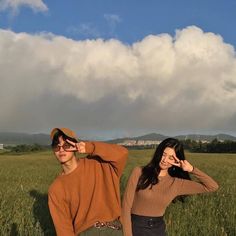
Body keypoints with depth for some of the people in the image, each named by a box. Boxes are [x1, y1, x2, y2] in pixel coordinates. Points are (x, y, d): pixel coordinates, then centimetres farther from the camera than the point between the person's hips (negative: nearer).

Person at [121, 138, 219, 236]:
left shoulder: (176, 183, -1)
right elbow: (126, 206, -9)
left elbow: (212, 187, -1)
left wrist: (191, 169, -10)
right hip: (136, 228, -3)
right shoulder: (139, 172, -9)